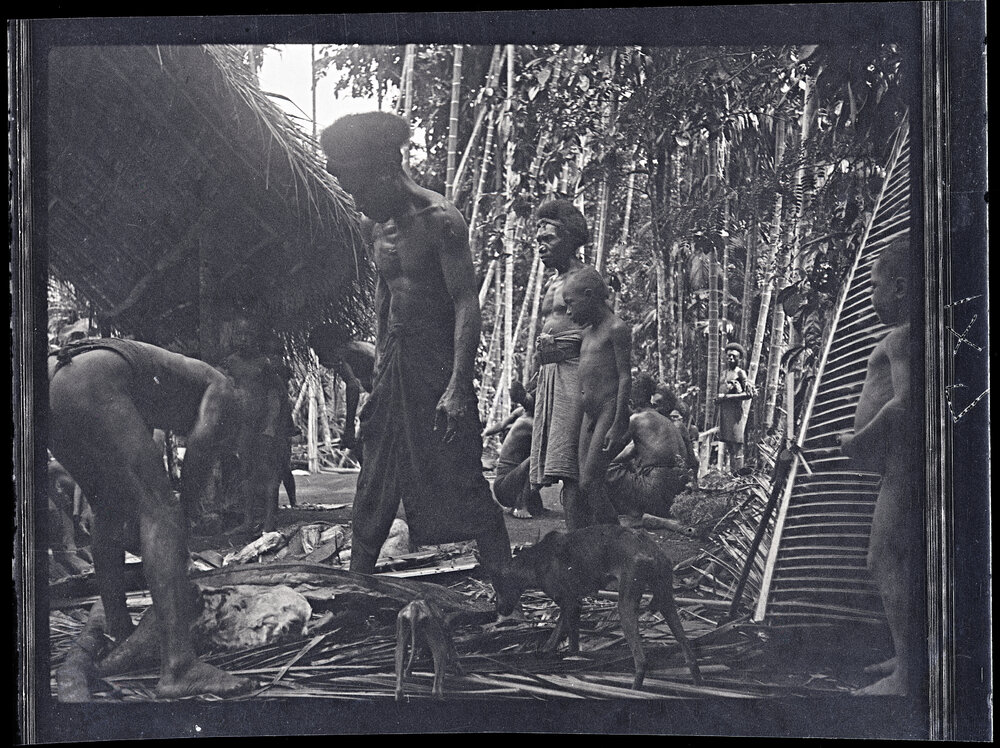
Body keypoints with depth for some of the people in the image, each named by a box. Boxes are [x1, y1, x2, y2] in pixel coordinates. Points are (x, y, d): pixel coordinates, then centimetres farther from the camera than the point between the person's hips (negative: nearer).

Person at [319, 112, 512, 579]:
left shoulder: (439, 220, -14)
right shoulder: (375, 225, 9)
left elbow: (466, 304, -19)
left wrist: (458, 387, -26)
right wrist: (380, 356, 18)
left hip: (437, 365, -7)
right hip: (392, 365, 7)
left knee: (463, 485, -5)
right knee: (373, 485, 11)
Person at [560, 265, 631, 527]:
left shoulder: (617, 329, -7)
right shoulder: (587, 332, 18)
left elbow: (625, 378, -12)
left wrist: (617, 426, -17)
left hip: (610, 413, -8)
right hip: (588, 416, 8)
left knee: (590, 482, -13)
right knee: (585, 483, 3)